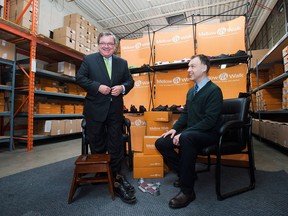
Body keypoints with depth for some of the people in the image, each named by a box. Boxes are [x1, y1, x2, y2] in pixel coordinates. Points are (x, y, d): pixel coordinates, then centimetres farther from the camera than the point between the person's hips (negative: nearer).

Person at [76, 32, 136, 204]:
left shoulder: (122, 63, 11)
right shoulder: (89, 59, 4)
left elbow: (130, 81, 11)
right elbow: (80, 78, -2)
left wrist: (122, 88, -10)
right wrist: (98, 86, -15)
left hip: (115, 109, 2)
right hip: (95, 109, -1)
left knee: (116, 144, 5)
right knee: (97, 143, 13)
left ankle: (116, 176, 19)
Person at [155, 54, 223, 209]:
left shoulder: (214, 90, -11)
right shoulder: (191, 91, 13)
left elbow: (210, 120, -21)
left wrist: (183, 133, -25)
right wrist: (175, 129, -2)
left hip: (209, 134, -7)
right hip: (190, 133, 8)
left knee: (186, 138, -38)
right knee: (161, 143, -6)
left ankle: (187, 191, -23)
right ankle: (186, 173, 10)